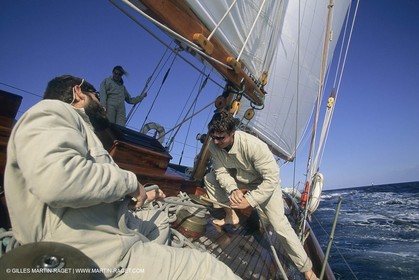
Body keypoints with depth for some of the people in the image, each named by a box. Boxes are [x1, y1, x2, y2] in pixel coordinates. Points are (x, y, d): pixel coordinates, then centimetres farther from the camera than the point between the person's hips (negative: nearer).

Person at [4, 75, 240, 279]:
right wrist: (130, 182, -16)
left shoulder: (82, 129, 22)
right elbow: (55, 177, -30)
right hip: (100, 253, -11)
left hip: (110, 233, 11)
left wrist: (141, 194, 28)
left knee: (160, 218, 31)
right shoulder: (53, 112, -8)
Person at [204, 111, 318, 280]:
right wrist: (232, 189, -35)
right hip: (238, 178, 6)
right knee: (209, 179, -8)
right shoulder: (214, 145, -20)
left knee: (279, 224, -14)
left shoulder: (254, 146, -37)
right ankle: (231, 216, 6)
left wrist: (249, 200, -34)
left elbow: (272, 178, -33)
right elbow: (221, 171, -15)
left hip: (265, 182, -5)